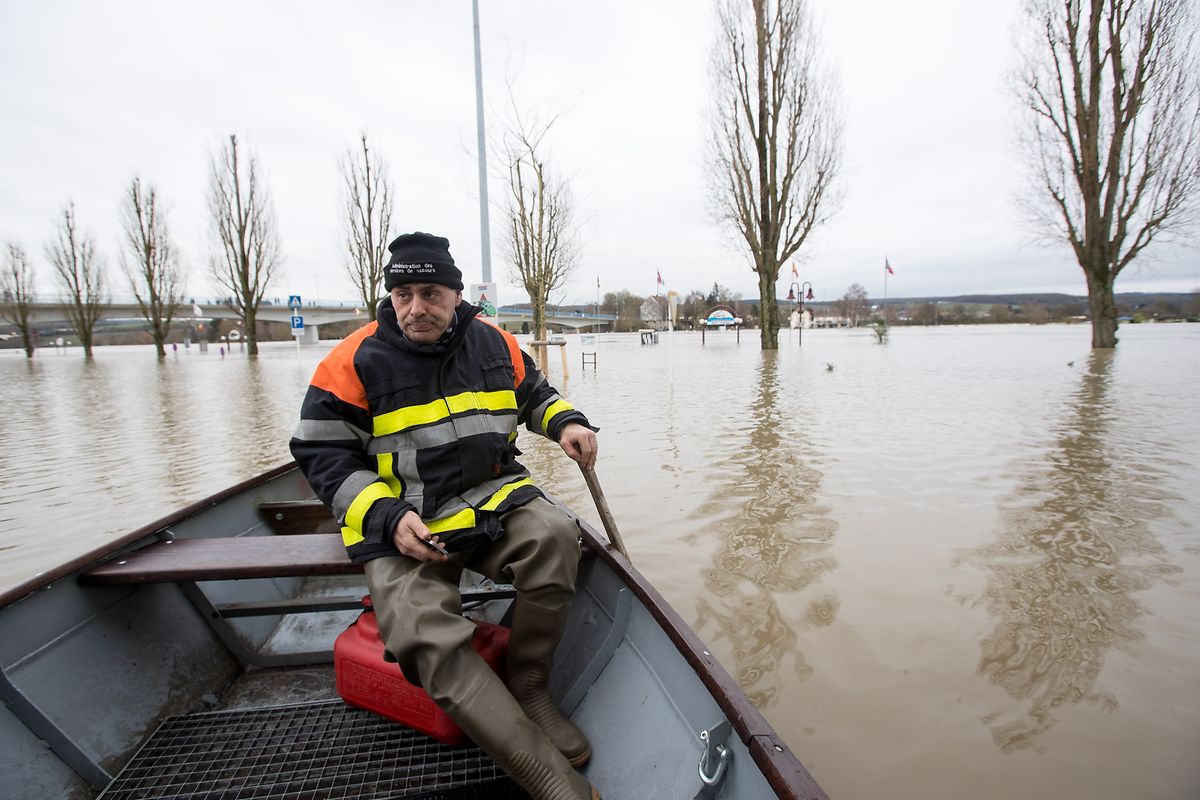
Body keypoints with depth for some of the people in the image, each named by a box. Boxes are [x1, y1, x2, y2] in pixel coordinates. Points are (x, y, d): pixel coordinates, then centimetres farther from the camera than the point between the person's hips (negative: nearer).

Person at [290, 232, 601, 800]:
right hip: (396, 523, -2)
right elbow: (322, 456, -2)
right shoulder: (357, 361, -3)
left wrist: (564, 422, 1)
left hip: (491, 496, 3)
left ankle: (529, 690, -6)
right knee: (431, 643, -26)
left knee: (554, 536, -28)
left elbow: (534, 393, 24)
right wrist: (387, 517, -16)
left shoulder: (494, 344, 6)